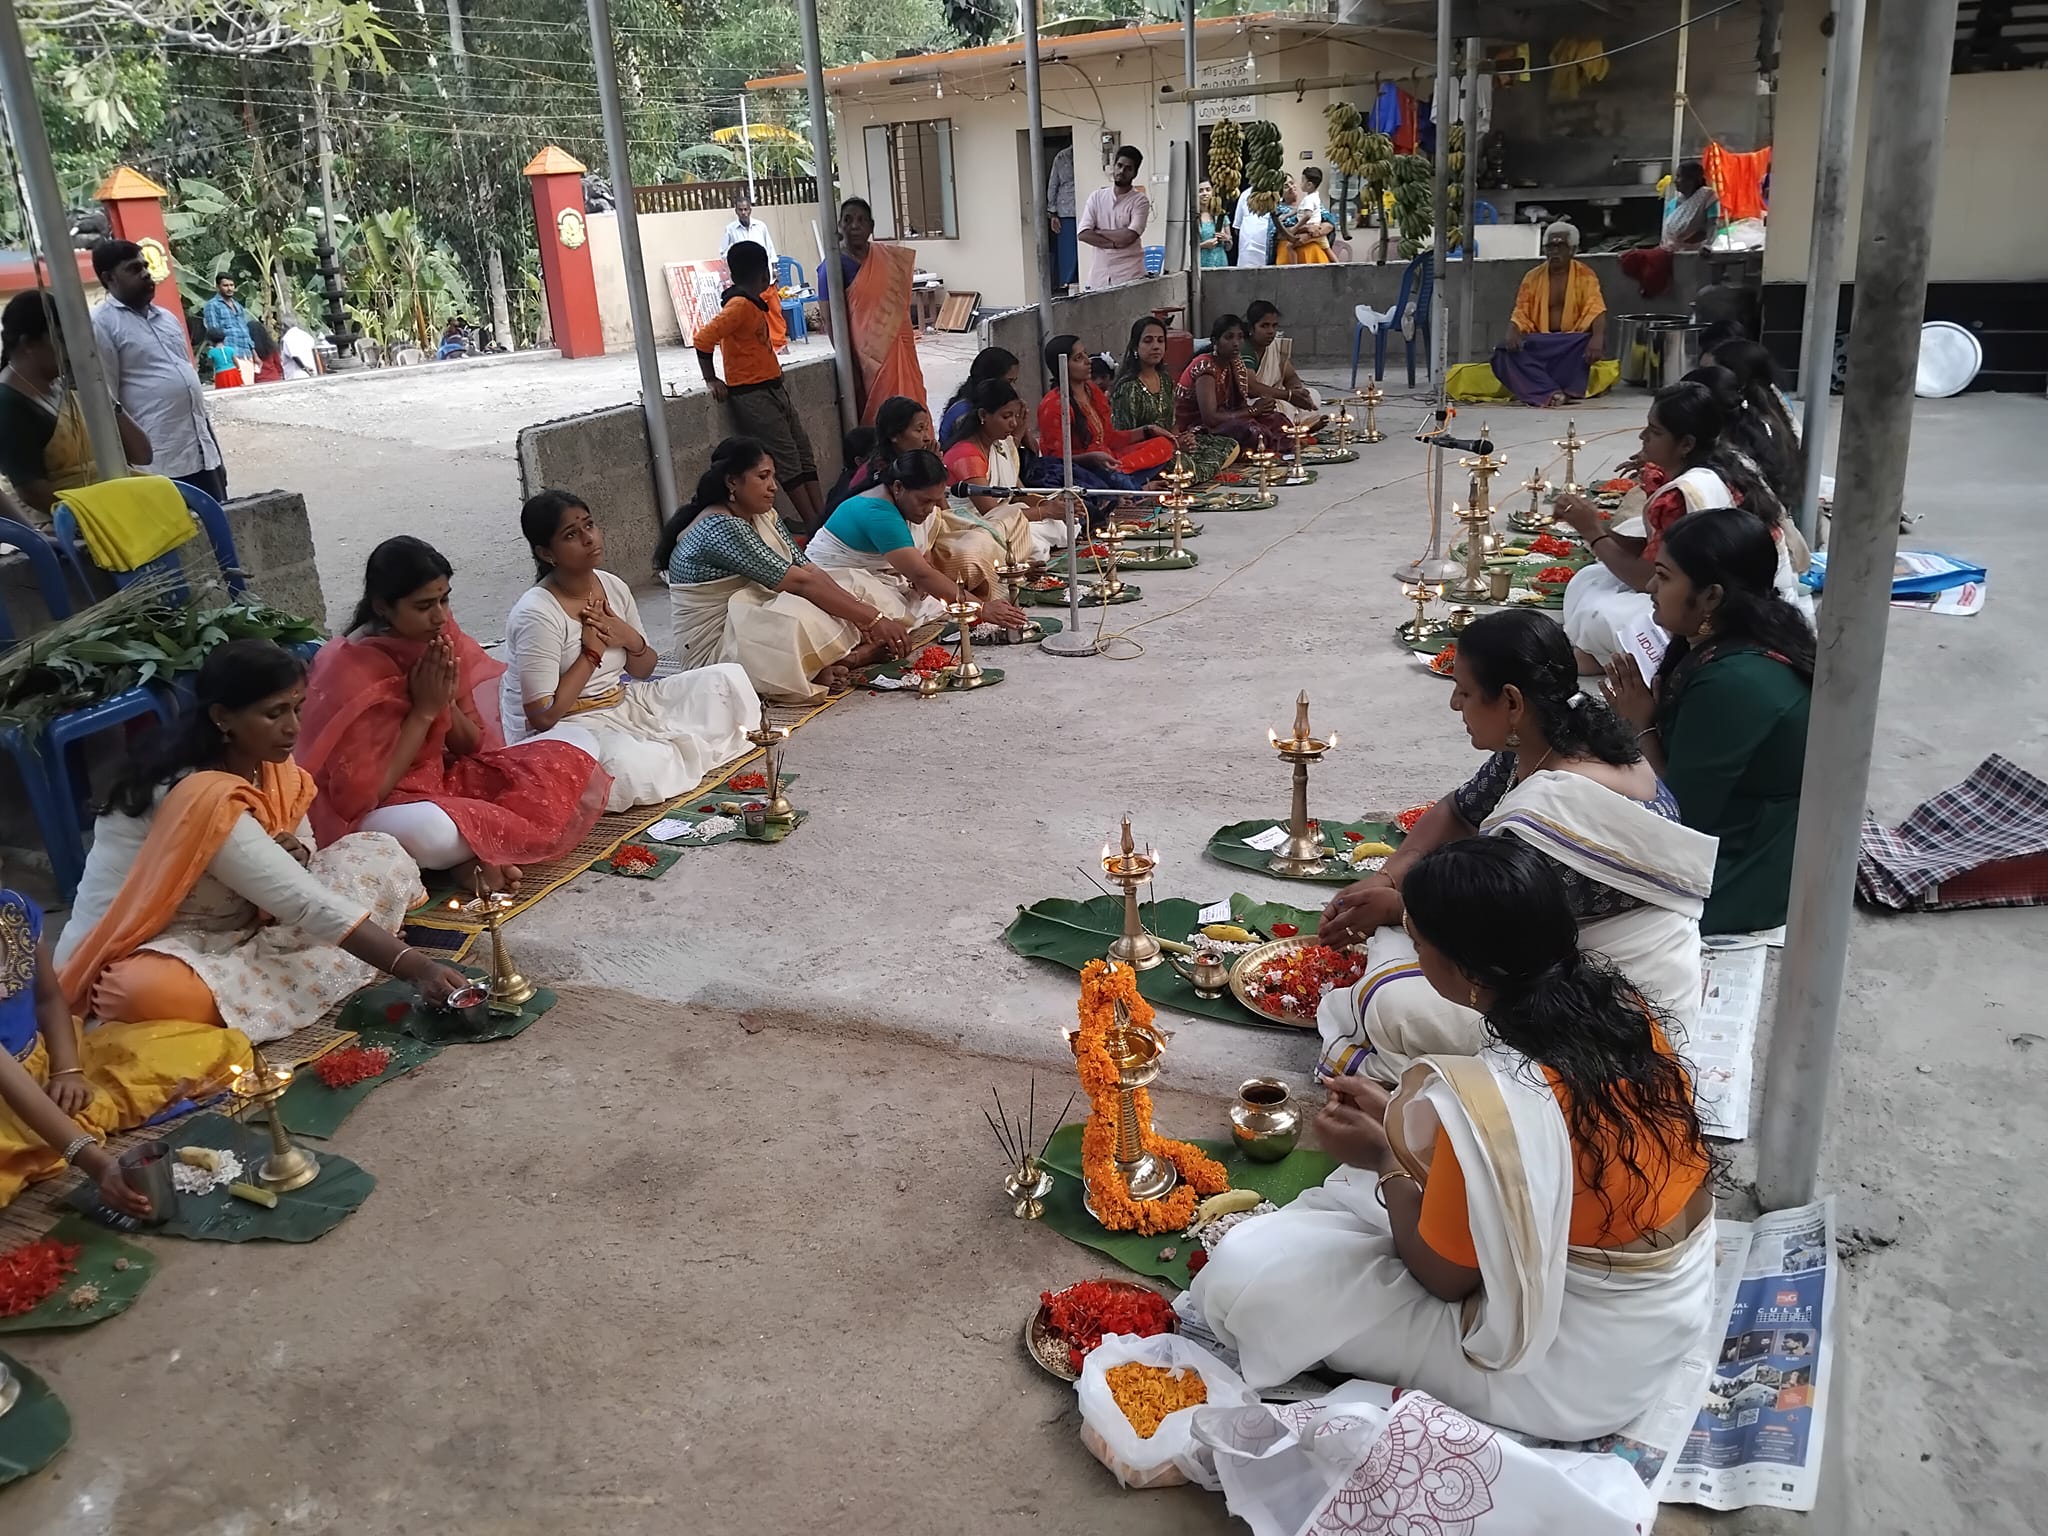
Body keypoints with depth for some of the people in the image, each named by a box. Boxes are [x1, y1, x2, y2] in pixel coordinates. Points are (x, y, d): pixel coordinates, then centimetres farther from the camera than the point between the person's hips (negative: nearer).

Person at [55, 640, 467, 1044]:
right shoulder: (204, 796, -28)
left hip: (231, 931, 9)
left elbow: (303, 840, 12)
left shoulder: (266, 762, -3)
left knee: (382, 855, -1)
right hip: (149, 952, -8)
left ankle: (255, 980, -11)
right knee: (156, 992, -44)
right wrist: (416, 968, -37)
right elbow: (305, 904, -33)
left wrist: (295, 854, -14)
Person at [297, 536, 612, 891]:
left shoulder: (441, 638, -3)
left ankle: (478, 854, -17)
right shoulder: (349, 670, -20)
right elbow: (365, 793, -19)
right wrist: (424, 711, -20)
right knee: (427, 831, -45)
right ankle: (493, 848, -10)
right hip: (379, 813, -7)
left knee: (576, 741, -4)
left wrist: (446, 704, -15)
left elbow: (473, 747, 6)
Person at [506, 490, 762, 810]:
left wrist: (630, 639, -10)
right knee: (634, 768, -39)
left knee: (729, 678, 0)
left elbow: (644, 671, 13)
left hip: (621, 705, 7)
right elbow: (543, 715, -23)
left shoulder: (614, 587, 1)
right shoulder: (537, 613, -21)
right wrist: (592, 653, -17)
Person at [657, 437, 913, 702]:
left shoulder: (763, 517, 8)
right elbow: (799, 582, -25)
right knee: (803, 618, -33)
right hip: (715, 648, -10)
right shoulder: (720, 529, -21)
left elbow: (809, 570, 0)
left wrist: (863, 614, -14)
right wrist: (873, 618, -24)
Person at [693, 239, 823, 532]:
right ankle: (813, 522, -4)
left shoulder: (756, 303, 12)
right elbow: (703, 339, -22)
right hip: (753, 395, -10)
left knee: (802, 451, 9)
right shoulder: (740, 306, -16)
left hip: (774, 388, 10)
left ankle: (822, 514, 11)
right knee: (786, 459, -7)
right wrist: (711, 381, -15)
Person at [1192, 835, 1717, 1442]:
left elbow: (1443, 1278, -17)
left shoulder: (1492, 1102, -34)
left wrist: (1384, 1156, -4)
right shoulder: (1621, 1004, -10)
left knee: (1247, 1274, -11)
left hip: (1579, 1364, -8)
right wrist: (1401, 1116, 7)